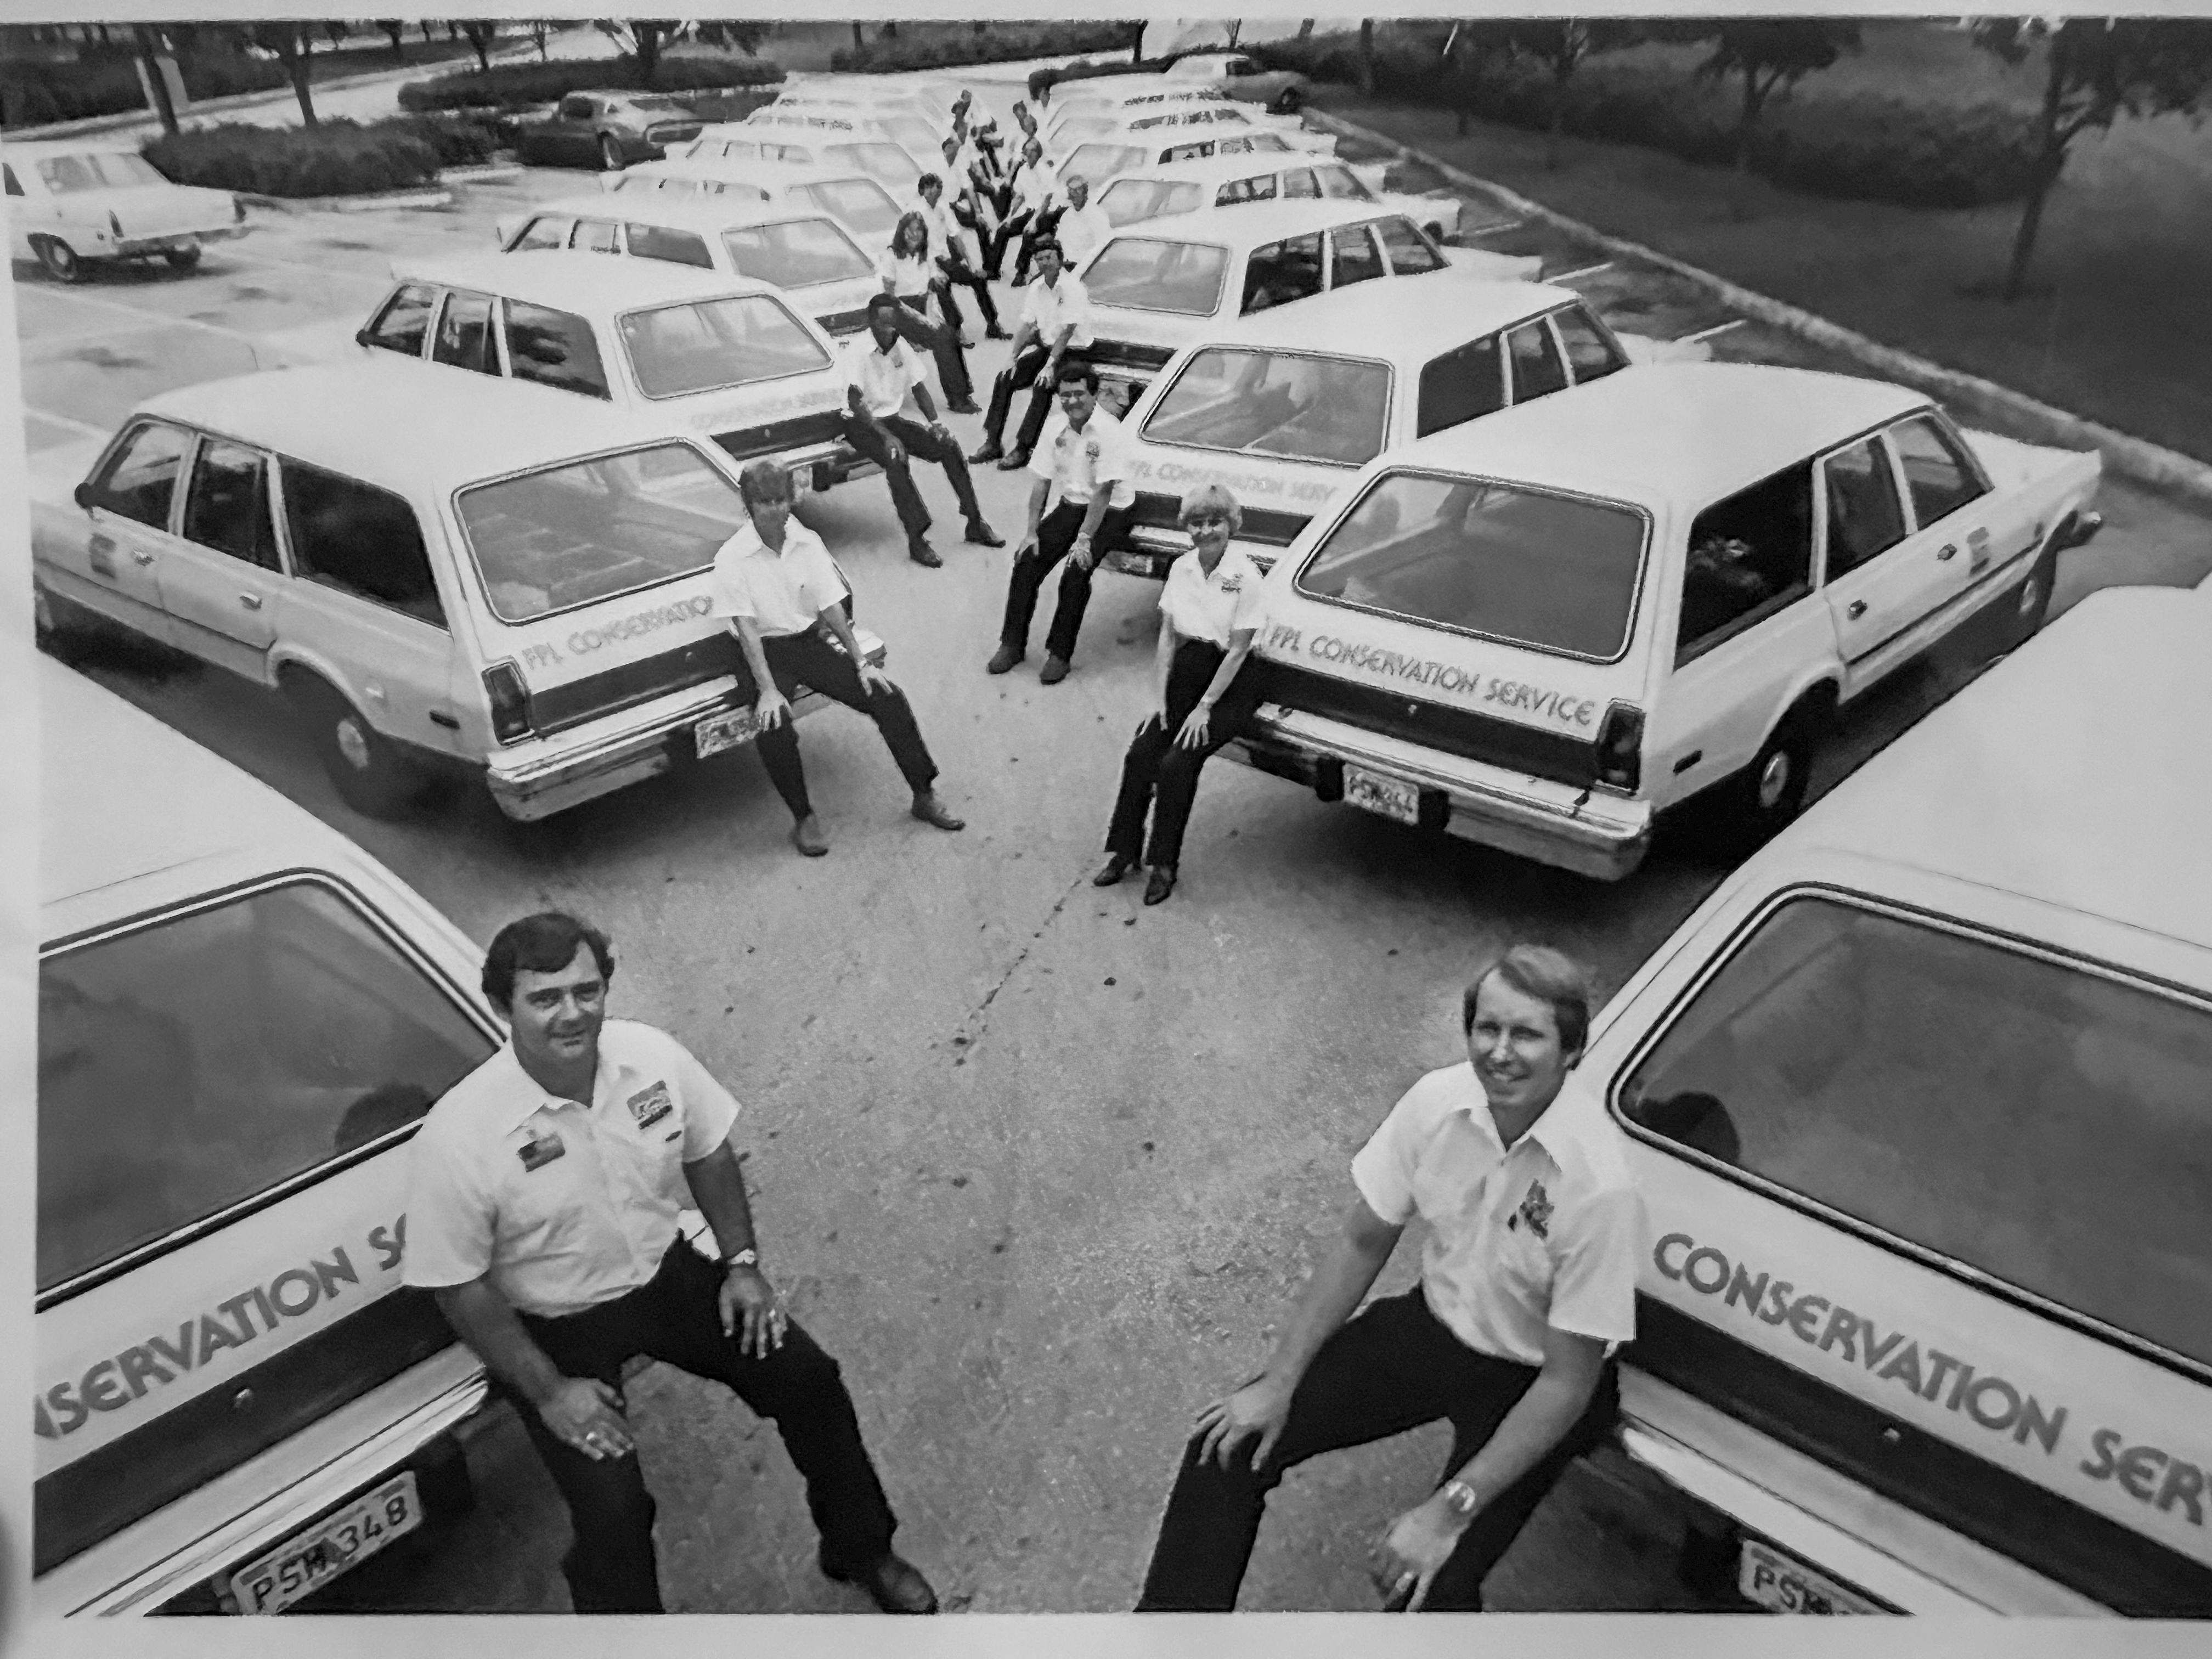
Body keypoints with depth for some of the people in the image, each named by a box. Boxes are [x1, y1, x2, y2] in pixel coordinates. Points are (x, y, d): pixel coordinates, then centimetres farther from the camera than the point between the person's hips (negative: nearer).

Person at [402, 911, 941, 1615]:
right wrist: (548, 1392, -15)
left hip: (665, 1269, 4)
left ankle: (860, 1549, 24)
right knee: (611, 1510, -17)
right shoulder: (459, 1136, -27)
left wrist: (743, 1262, -1)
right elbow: (459, 1288, -16)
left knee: (808, 1377, -1)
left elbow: (708, 1154, 3)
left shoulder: (652, 1057, -15)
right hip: (556, 1325, -4)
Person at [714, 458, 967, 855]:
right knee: (773, 726, -32)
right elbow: (746, 628, -17)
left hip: (810, 641, 4)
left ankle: (925, 796, 1)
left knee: (888, 697, -12)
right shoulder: (732, 558, -13)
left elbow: (832, 607, 2)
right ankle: (804, 819, -11)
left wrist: (860, 662, -5)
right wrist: (767, 690, -25)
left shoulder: (808, 542, -1)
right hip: (767, 651, -4)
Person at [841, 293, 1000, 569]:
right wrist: (885, 436, -34)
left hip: (893, 418, 6)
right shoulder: (858, 349, -17)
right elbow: (855, 401, -25)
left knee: (949, 446, -11)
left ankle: (975, 523, -3)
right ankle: (917, 540, -31)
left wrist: (935, 422, -9)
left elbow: (919, 388, 9)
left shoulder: (901, 346, 2)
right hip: (861, 423, -6)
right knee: (896, 458, -35)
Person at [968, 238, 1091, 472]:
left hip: (1072, 351, -7)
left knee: (1043, 387, -31)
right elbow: (1026, 325, 6)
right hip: (1046, 347, 7)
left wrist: (1050, 365, -28)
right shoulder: (1037, 287, 6)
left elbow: (1066, 332, -22)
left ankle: (1022, 450, -26)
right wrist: (1013, 356, -6)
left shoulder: (1072, 288, -16)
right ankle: (993, 443, -6)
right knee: (1004, 379, -9)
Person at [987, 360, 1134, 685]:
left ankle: (1060, 654, -10)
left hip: (1109, 511, -5)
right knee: (1026, 561, -10)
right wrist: (1032, 532, -5)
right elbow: (1042, 482, 1)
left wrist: (1084, 539, -24)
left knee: (1076, 574, -25)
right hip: (1070, 505, 6)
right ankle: (1012, 644, 1)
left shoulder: (1109, 431, -20)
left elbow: (1104, 491, -22)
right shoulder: (1055, 426, -2)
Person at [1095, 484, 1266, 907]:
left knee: (1178, 762, -20)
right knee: (1141, 751, -12)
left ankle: (1164, 864, -6)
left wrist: (1204, 708, -14)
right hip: (1187, 670, 5)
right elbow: (1168, 637, 5)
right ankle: (1123, 851, 0)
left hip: (1231, 682, -5)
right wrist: (1159, 699, -2)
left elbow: (1238, 650, -14)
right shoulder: (1181, 568, 2)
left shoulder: (1246, 576, -15)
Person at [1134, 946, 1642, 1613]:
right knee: (1228, 1447, -3)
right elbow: (1362, 1245, -3)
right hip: (1434, 1321, 5)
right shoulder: (1439, 1100, -16)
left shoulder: (1599, 1182, -30)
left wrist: (1450, 1511, -22)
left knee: (1433, 1583, -24)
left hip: (1527, 1379, -4)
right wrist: (1279, 1384, -4)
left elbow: (1568, 1382, -22)